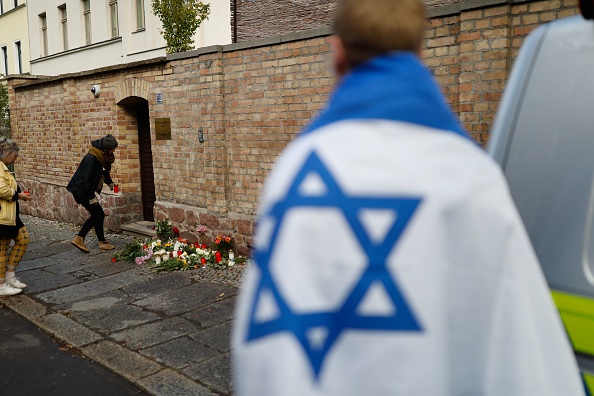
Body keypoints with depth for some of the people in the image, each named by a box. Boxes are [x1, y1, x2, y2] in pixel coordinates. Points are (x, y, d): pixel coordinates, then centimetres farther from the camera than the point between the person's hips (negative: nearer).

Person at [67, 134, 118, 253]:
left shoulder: (102, 157, 2)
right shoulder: (91, 158, -26)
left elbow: (104, 173, 21)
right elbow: (85, 180, -25)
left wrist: (110, 183, 5)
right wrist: (92, 197, -22)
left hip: (89, 191, 10)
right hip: (82, 191, -9)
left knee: (96, 216, 9)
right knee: (98, 215, -3)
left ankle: (79, 239, 15)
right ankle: (102, 242, 10)